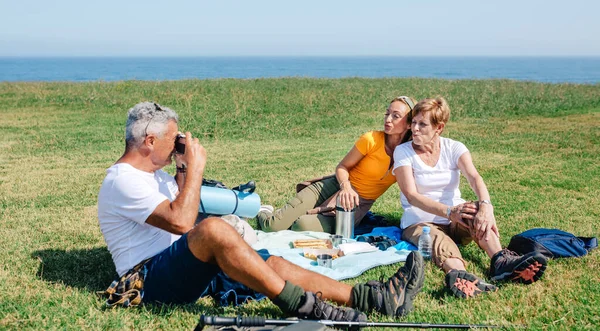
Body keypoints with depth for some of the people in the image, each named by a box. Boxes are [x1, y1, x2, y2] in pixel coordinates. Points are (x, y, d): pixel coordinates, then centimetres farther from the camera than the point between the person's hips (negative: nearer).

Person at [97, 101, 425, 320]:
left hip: (182, 266, 10)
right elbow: (181, 222, -26)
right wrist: (195, 166, -17)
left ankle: (375, 297, -16)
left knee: (273, 264, -8)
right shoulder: (122, 180, -15)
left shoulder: (150, 173, 17)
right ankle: (304, 307, -32)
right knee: (213, 228, -37)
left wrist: (183, 170, 13)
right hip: (152, 278, -10)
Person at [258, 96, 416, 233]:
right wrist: (345, 186, -27)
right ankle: (263, 213, 24)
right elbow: (342, 166, -6)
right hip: (335, 187, -1)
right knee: (273, 227, -14)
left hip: (359, 204, 1)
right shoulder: (372, 139, -14)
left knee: (304, 225, -28)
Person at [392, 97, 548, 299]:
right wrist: (449, 212, -31)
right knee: (441, 243, -38)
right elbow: (411, 195, -16)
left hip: (454, 221, 3)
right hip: (419, 223, -3)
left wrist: (485, 205, -41)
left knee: (477, 212, -31)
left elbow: (474, 178, -18)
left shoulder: (454, 148, 1)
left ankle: (500, 261, -53)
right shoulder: (403, 152, -4)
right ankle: (459, 276, -72)